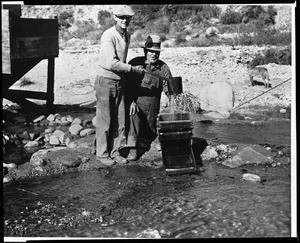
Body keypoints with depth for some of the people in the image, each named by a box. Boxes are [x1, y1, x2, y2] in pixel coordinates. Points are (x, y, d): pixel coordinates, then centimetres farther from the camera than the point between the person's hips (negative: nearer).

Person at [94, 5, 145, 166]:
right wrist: (134, 69, -17)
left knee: (119, 121, 8)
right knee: (104, 121, 2)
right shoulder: (108, 36, -16)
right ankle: (102, 153, 14)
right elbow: (111, 63, -24)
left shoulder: (127, 36, 9)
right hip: (106, 81, -7)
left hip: (119, 82, 7)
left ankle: (114, 152, 19)